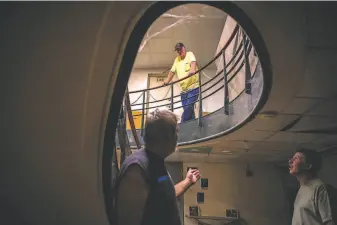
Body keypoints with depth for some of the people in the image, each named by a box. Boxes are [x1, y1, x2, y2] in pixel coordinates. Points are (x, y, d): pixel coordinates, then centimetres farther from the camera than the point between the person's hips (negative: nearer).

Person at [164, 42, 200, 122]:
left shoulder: (190, 54, 0)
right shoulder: (177, 59, 17)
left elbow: (193, 62, -20)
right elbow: (172, 71, 16)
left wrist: (192, 70, -41)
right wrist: (167, 81, 1)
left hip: (193, 87, -6)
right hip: (184, 89, 6)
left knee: (188, 107, -17)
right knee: (189, 110, 4)